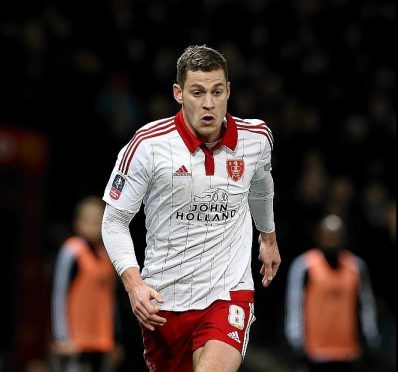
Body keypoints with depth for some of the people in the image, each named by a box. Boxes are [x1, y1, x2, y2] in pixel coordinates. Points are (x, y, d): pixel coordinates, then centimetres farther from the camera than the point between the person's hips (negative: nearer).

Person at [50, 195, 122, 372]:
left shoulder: (105, 255, 13)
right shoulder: (72, 252, -9)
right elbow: (59, 296, -11)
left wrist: (114, 340, 20)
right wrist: (62, 338, -16)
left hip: (101, 344, 8)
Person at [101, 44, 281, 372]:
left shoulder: (257, 138, -2)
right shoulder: (148, 145, -12)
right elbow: (115, 221, -4)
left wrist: (268, 237, 37)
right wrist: (133, 283, -17)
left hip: (229, 293, 0)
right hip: (162, 300, 0)